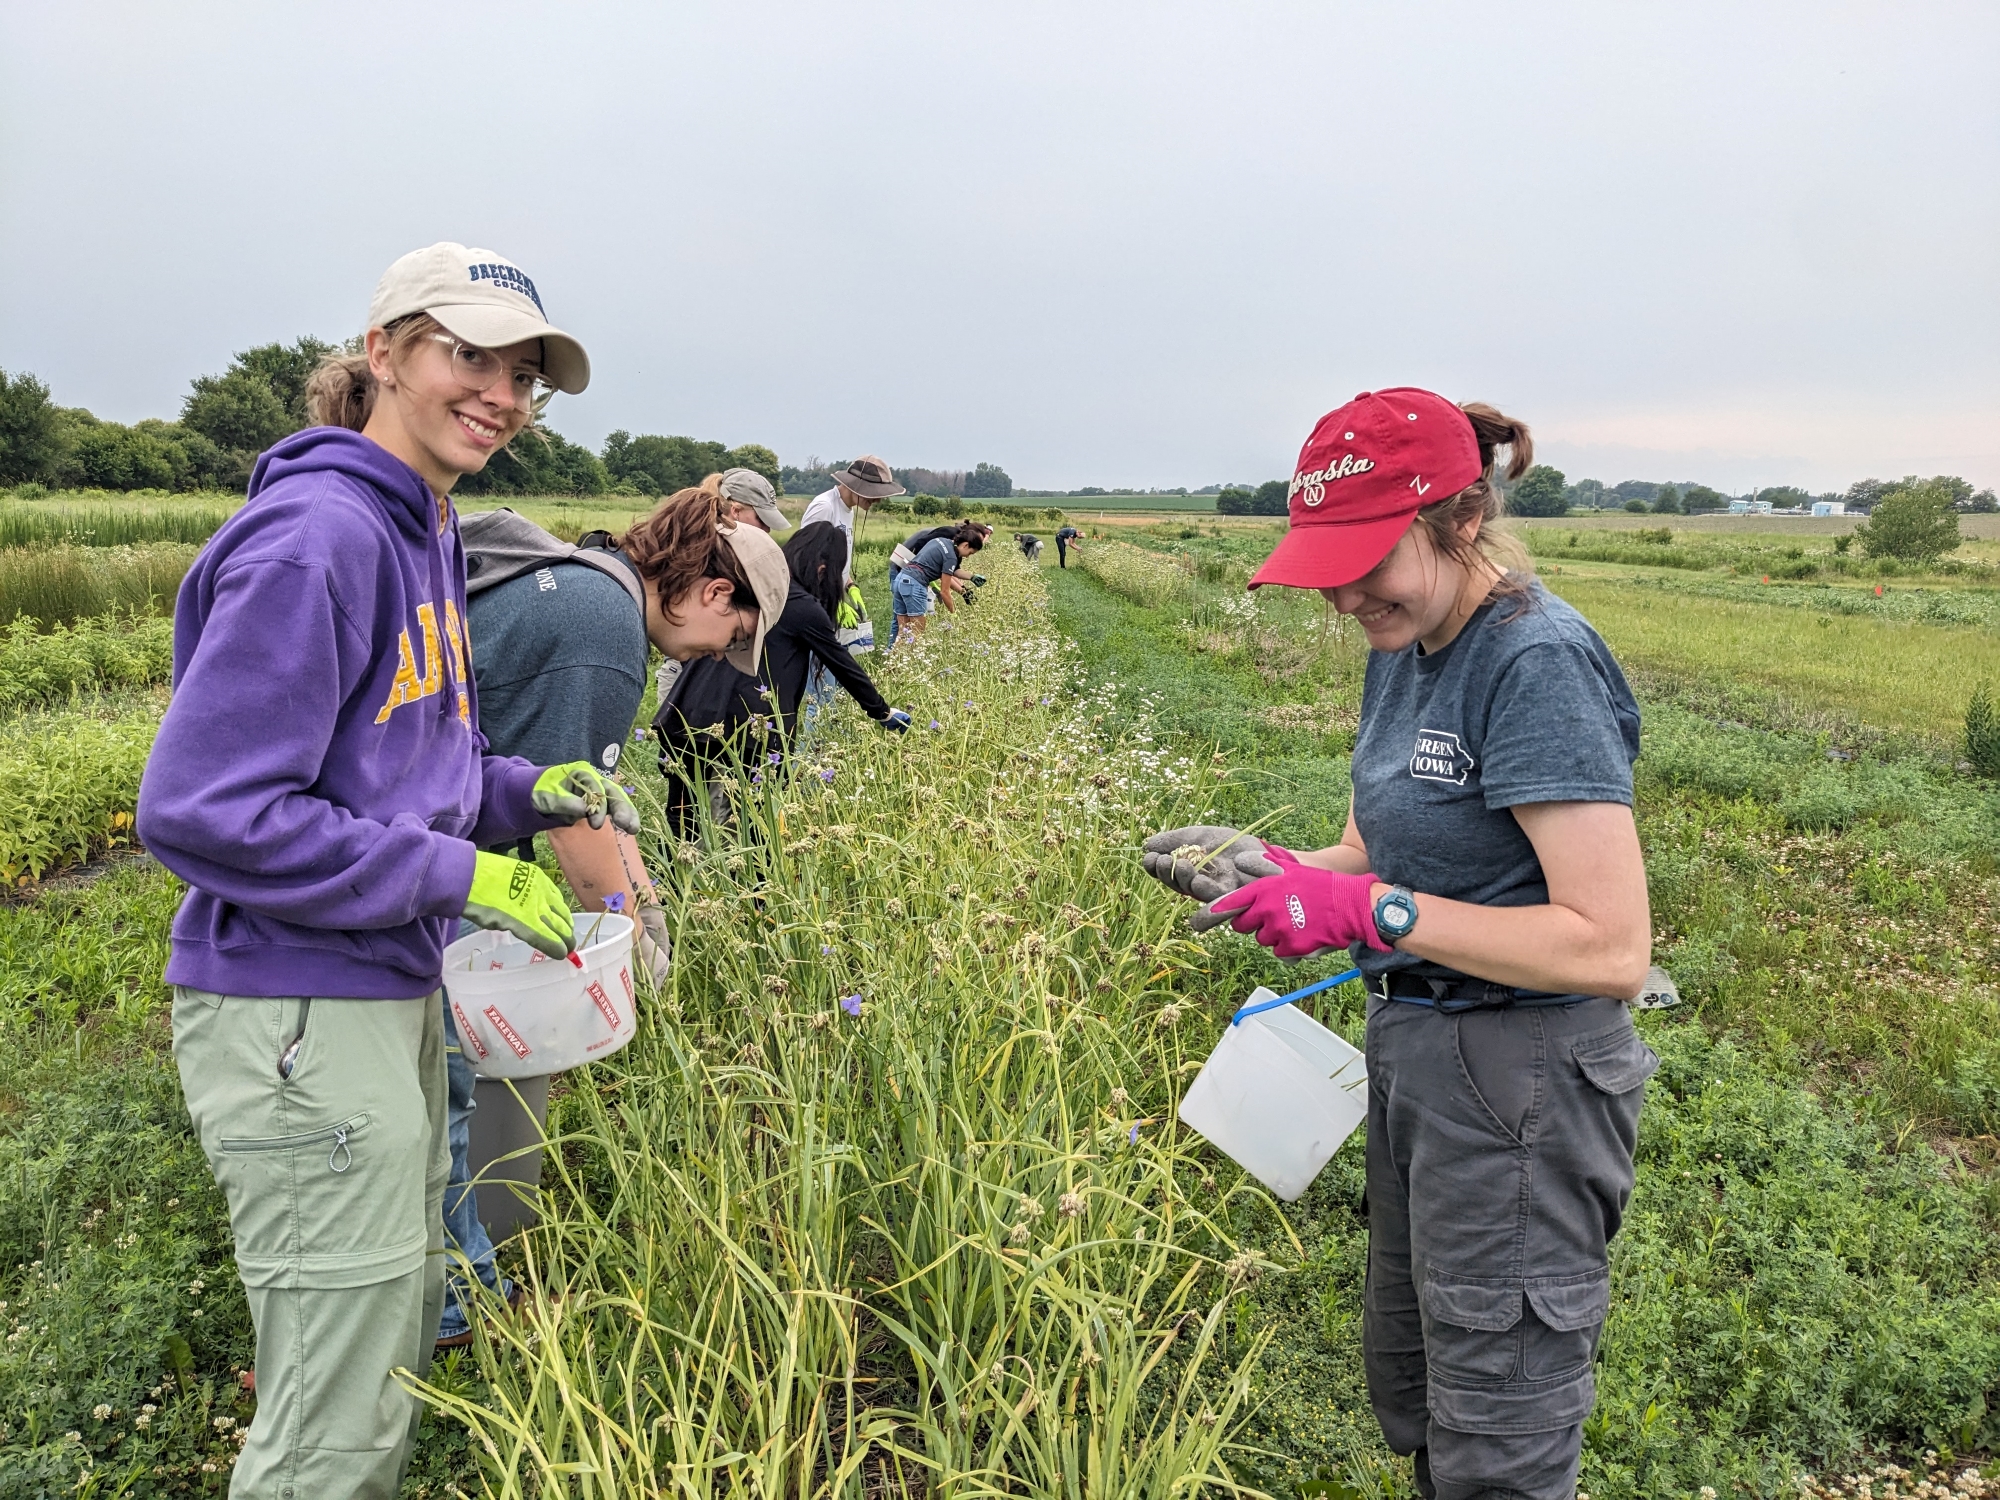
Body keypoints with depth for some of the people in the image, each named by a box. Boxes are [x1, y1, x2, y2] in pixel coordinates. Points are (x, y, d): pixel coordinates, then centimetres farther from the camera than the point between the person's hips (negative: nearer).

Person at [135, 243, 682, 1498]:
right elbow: (200, 810, -23)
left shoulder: (421, 533, 11)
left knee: (399, 1334, 23)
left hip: (391, 994, 10)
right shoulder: (317, 536, -19)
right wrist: (459, 878, -20)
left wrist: (525, 792, 2)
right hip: (296, 1013, -9)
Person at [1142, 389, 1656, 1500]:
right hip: (1419, 1052, 9)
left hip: (1522, 1084, -9)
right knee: (1407, 1395, 25)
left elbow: (1612, 946, -27)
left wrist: (1372, 909, -28)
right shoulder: (1405, 648, 5)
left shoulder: (1539, 663, -22)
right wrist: (1285, 871, -7)